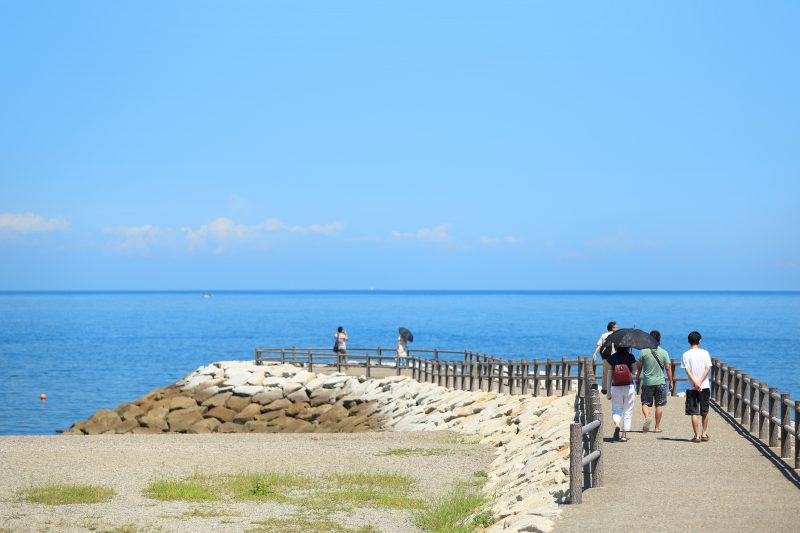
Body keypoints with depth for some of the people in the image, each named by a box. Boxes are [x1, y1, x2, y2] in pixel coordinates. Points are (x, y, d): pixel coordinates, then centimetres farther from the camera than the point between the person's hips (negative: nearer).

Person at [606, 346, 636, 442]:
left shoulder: (611, 358, -3)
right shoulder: (630, 357, -6)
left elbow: (609, 375, -1)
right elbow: (634, 372, 0)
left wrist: (608, 391, 4)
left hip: (616, 388, 0)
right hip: (629, 387, 0)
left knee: (616, 409, 12)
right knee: (627, 411, 10)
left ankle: (616, 424, -18)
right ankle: (624, 434, 10)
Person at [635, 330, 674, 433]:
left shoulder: (643, 352, -4)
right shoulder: (664, 353, -4)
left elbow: (639, 368, 3)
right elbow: (668, 368, -2)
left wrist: (637, 378, 18)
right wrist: (671, 381, 8)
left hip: (647, 382, 0)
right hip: (660, 382, 0)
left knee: (646, 403, 9)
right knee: (659, 405, 8)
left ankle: (647, 417, -20)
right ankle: (657, 427, 11)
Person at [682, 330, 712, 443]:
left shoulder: (686, 355, -1)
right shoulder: (705, 353, 2)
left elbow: (687, 370, -10)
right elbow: (708, 368, -7)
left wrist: (695, 383, -16)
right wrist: (700, 382, -11)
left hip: (691, 387, -1)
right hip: (705, 386, 1)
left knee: (694, 413, 1)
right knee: (704, 412, 14)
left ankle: (696, 435, -1)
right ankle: (704, 433, 20)